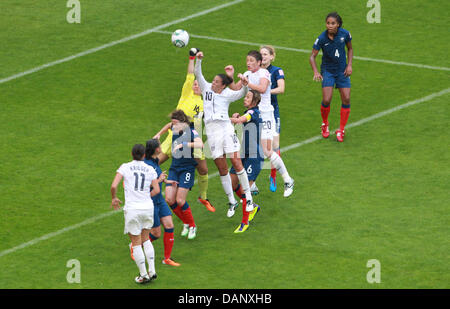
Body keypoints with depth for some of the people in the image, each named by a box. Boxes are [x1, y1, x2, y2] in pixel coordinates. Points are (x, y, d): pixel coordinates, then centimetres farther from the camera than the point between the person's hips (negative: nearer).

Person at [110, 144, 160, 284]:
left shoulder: (125, 167, -2)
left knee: (136, 243, 7)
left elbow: (114, 186, -10)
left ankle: (143, 275, 9)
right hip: (148, 207, 3)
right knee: (145, 240, 21)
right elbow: (156, 190, 0)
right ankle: (152, 271, 14)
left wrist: (114, 198, 9)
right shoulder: (150, 170, 5)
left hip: (132, 209, -3)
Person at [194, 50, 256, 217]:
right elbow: (197, 73, 4)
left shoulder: (227, 94, 5)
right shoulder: (207, 88, 11)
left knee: (236, 162, -9)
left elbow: (242, 93, -6)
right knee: (222, 168, 2)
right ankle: (231, 202, 9)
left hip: (225, 127, -2)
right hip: (211, 130, 2)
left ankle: (248, 198, -3)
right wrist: (198, 60, -12)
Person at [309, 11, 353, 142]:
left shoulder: (345, 34, -10)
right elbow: (312, 56, -12)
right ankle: (325, 124, 18)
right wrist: (316, 72, -27)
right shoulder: (322, 38, -17)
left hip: (342, 71, 2)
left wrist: (349, 65, -2)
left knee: (346, 99, -4)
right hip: (327, 71, -2)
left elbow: (350, 49, 9)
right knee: (326, 100, -11)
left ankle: (341, 130, 10)